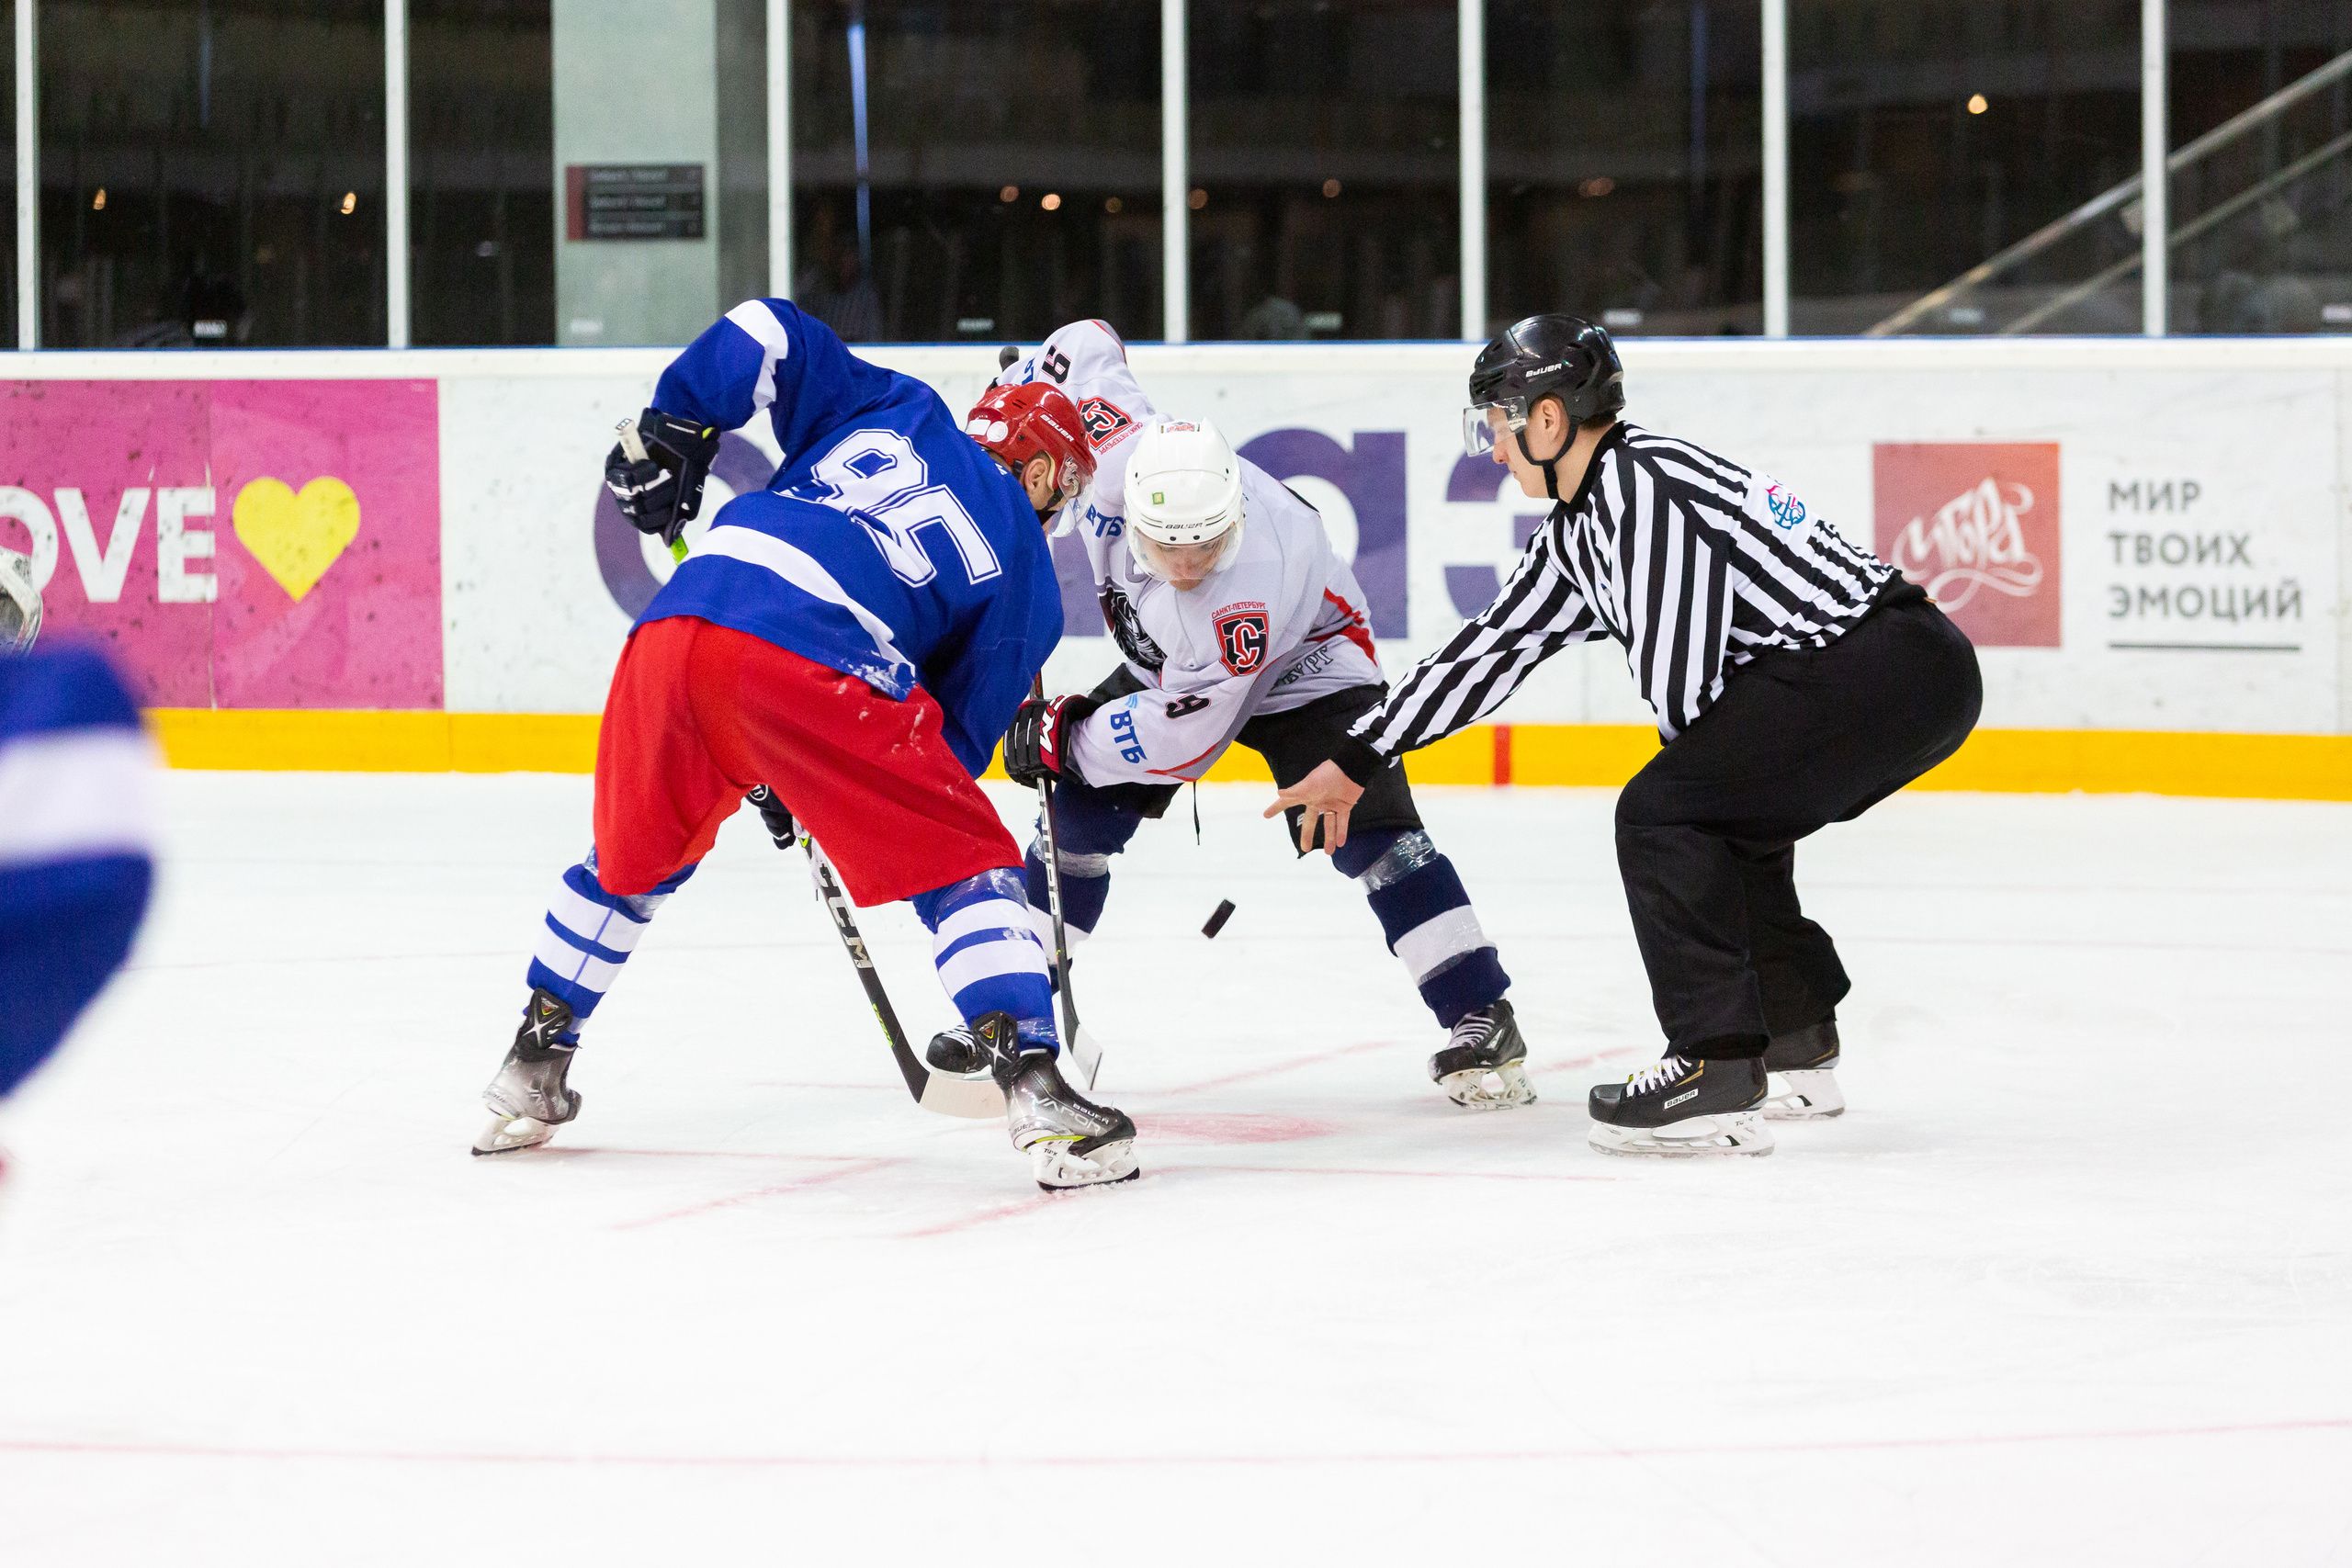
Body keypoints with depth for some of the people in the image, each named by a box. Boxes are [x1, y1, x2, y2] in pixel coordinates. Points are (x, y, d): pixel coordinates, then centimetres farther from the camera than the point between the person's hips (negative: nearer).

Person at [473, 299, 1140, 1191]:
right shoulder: (1023, 568, 20)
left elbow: (765, 334, 20)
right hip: (808, 667, -5)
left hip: (673, 633, 5)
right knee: (965, 863, 7)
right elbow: (962, 728, 22)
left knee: (633, 864, 29)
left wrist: (671, 428, 30)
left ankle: (530, 1076, 39)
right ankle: (1036, 1094, -8)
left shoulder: (893, 409, 29)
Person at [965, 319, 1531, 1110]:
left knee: (1367, 827, -23)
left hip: (1301, 663, -6)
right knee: (1081, 811, -6)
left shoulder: (1251, 590, -43)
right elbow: (1087, 344, -11)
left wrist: (1059, 738, -24)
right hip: (1163, 656, 6)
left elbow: (1181, 736, -34)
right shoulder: (1116, 447, -32)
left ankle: (1480, 1018, -17)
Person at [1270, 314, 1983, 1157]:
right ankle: (1795, 1051, 31)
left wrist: (1702, 764, 7)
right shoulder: (1577, 530, 19)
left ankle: (1719, 1078, -14)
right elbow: (1490, 646, 27)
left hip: (1884, 666, -10)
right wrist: (1356, 760, 30)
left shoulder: (1644, 485, -13)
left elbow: (1678, 680, -14)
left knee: (1663, 813, -11)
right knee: (1712, 816, 24)